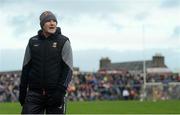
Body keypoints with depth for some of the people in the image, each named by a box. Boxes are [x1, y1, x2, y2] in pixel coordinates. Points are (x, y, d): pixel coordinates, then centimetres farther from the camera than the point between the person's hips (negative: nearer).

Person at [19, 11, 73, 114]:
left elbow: (68, 69, -4)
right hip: (34, 93, 2)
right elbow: (26, 68, 16)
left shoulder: (63, 42, 2)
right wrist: (22, 91, 11)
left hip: (55, 93, -2)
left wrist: (60, 90, -16)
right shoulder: (33, 42, 12)